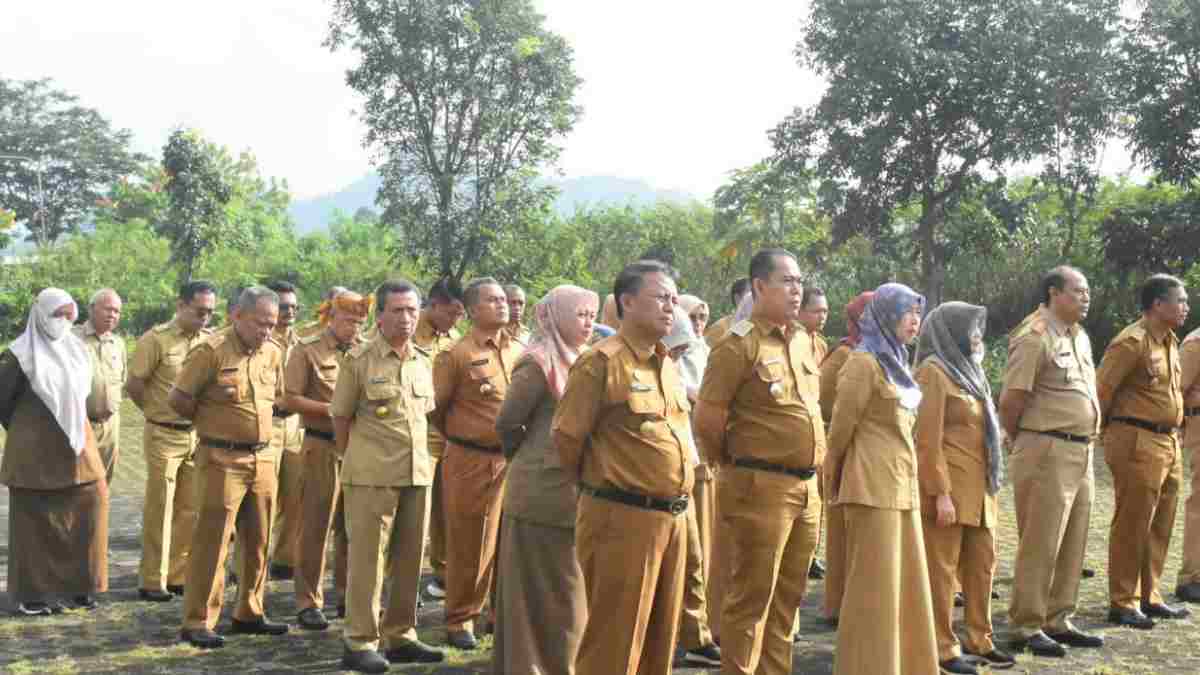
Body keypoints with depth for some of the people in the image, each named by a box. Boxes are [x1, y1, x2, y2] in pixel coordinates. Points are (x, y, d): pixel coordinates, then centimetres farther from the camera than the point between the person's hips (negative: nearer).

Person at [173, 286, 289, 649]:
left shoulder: (274, 352, 8)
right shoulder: (212, 351, -12)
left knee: (258, 542, 13)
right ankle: (198, 623, 5)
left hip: (264, 459, 7)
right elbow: (178, 399, -9)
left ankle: (249, 614, 26)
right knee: (212, 541, -3)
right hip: (222, 460, -6)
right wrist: (213, 422, 3)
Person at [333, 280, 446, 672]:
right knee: (367, 558, -1)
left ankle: (400, 637, 22)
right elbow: (340, 418, 1)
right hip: (372, 477, -5)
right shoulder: (359, 360, -5)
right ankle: (359, 643, 8)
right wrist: (356, 461, 4)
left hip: (418, 474, 5)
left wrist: (420, 459, 13)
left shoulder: (424, 362, 10)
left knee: (410, 559, 10)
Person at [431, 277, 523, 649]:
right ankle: (460, 620, 17)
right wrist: (460, 438, 8)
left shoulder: (520, 351, 8)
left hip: (516, 460, 5)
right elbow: (435, 408, -3)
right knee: (469, 545, 4)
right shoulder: (456, 356, -8)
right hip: (472, 462, -5)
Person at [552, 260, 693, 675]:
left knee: (660, 639, 16)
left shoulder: (669, 366, 14)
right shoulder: (601, 362, -12)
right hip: (622, 520, -8)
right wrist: (598, 486, 5)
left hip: (672, 519, 8)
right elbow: (566, 438, -10)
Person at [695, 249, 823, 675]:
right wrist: (735, 464, 1)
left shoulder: (803, 342, 12)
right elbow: (707, 420, -14)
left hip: (807, 487, 7)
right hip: (761, 488, -7)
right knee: (751, 597, 2)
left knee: (788, 596, 16)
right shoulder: (738, 345, -12)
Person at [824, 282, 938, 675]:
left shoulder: (895, 361, 15)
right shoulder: (864, 362, -12)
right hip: (874, 487, -8)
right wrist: (834, 480, 2)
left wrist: (906, 483, 17)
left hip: (902, 486, 8)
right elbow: (842, 426, -8)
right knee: (874, 587, -3)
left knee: (906, 583, 13)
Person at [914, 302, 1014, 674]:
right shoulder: (934, 371, -10)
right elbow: (928, 439, -16)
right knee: (942, 568, -1)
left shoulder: (967, 369, 17)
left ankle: (979, 638, 26)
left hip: (979, 486, 9)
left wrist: (988, 484, 17)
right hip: (949, 486, -9)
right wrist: (941, 493, -20)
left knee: (982, 563, 14)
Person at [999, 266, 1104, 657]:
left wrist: (1086, 444, 16)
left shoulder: (1080, 337, 15)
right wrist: (1021, 444, -1)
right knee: (1039, 545, -2)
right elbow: (1010, 401, -15)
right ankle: (1026, 627, 7)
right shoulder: (1034, 337, -13)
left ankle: (1057, 621, 24)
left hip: (1081, 452, 9)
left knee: (1072, 545, 13)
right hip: (1047, 452, -8)